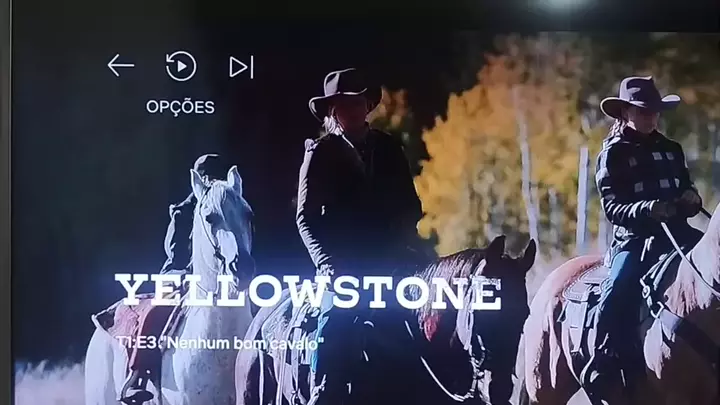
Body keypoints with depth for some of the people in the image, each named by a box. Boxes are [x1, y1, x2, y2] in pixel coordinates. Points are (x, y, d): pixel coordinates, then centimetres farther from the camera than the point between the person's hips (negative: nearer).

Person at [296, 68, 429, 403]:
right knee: (333, 327, -16)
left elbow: (411, 206, 14)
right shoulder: (319, 152, 3)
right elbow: (306, 218, -3)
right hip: (343, 264, -3)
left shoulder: (390, 148, 13)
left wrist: (406, 240, -5)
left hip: (390, 259, 4)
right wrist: (326, 262, -16)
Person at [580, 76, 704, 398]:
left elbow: (687, 189, 21)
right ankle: (605, 364, -13)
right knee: (616, 296, -26)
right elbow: (612, 208, -9)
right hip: (634, 238, -5)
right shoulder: (612, 155, 0)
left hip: (677, 232, 6)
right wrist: (647, 209, -28)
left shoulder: (671, 150, 16)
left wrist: (692, 199, -4)